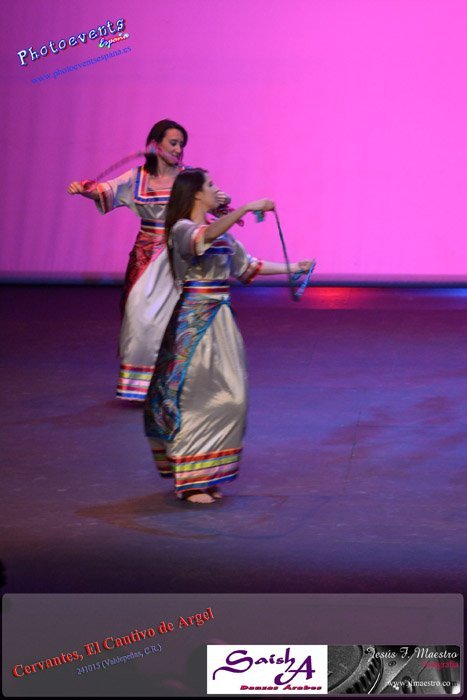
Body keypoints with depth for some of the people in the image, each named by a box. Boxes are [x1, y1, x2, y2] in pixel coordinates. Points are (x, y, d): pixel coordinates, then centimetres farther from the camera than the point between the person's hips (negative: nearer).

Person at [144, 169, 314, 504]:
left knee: (229, 398, 6)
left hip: (219, 322, 8)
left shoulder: (221, 233, 16)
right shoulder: (182, 230, -9)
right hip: (195, 324, -8)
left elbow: (248, 265, 23)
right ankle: (191, 481, -1)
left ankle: (208, 477, 13)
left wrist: (292, 268, 22)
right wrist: (246, 209, -36)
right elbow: (207, 237, -32)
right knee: (196, 398, -6)